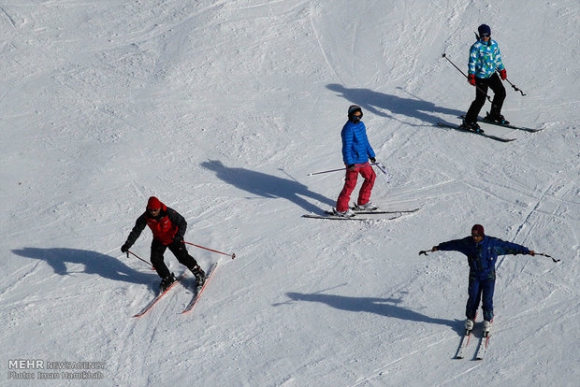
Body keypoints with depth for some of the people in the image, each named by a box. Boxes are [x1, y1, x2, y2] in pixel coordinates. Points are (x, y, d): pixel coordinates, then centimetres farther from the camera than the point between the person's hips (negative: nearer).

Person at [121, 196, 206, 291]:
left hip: (174, 239, -3)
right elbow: (136, 231, -11)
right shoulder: (145, 218, -19)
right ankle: (167, 278, 9)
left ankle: (199, 273, 10)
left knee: (183, 257, -11)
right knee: (155, 259, -11)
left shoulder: (169, 213, -28)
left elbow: (182, 223, -19)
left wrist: (179, 236, -34)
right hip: (159, 240, 3)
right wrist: (127, 244, -17)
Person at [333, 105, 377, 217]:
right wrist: (350, 163, -26)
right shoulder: (348, 128, -17)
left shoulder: (361, 125, 11)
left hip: (363, 160, 9)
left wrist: (371, 155, 27)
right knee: (350, 183, -8)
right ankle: (341, 209, 0)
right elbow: (346, 147, -20)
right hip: (353, 162, -9)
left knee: (371, 177, 17)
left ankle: (362, 202, 30)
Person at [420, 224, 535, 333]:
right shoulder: (467, 243, -9)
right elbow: (453, 244, 4)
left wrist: (526, 251, -10)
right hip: (474, 275, 2)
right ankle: (470, 318, 24)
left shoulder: (493, 243, -16)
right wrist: (439, 247, 13)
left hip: (489, 276, -2)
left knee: (487, 299, -1)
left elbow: (509, 246, -12)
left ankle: (488, 320, 20)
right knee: (473, 298, 2)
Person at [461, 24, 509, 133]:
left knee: (501, 92, 15)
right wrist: (471, 76, -28)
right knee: (480, 99, -13)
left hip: (492, 74, 8)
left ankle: (494, 115, 34)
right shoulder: (476, 46, -14)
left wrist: (502, 70, 25)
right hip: (481, 77, -8)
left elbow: (498, 58, 19)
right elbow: (472, 61, -18)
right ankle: (468, 122, -7)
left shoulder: (494, 44, 6)